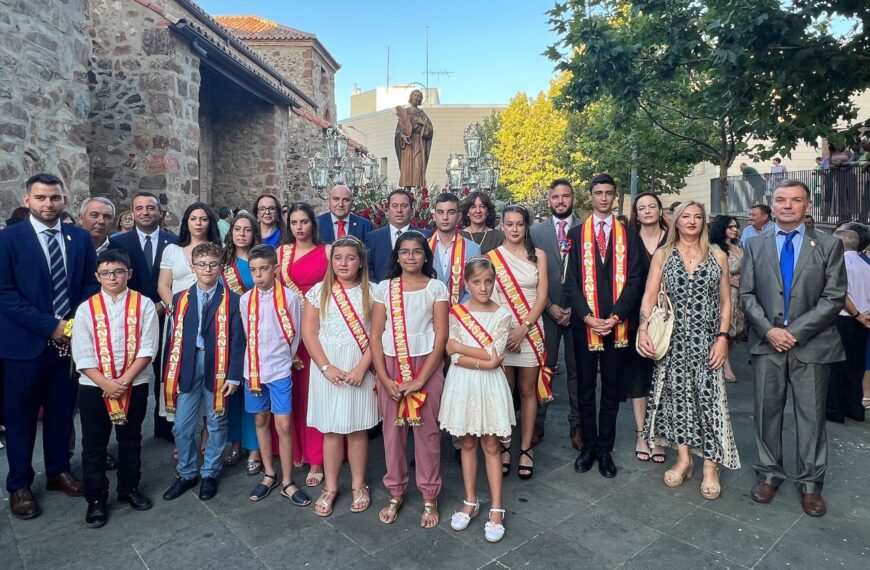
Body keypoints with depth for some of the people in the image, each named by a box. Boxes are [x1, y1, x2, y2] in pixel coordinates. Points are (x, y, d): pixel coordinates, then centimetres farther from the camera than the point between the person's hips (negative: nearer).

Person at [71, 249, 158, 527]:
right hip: (93, 386, 1)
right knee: (93, 444, 10)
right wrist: (106, 384, -15)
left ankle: (129, 489, 32)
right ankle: (96, 499, 25)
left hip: (135, 385, 0)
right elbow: (82, 357, -5)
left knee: (130, 440, 14)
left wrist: (124, 381, -15)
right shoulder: (86, 309, -3)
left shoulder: (144, 305, -6)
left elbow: (147, 349, -9)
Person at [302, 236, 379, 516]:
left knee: (357, 429, 8)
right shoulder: (319, 291, 2)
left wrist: (362, 367, -13)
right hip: (327, 369, 1)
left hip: (360, 369, 0)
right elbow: (308, 332, -2)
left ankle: (358, 485, 24)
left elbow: (377, 335, -3)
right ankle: (330, 487, 23)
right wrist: (326, 367, -10)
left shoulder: (370, 292, 0)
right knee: (331, 430, 8)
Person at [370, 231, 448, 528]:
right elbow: (375, 336, 3)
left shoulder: (436, 288, 0)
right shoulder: (384, 288, 5)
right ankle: (395, 494, 25)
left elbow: (441, 336, -5)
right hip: (391, 367, 2)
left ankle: (430, 498, 20)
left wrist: (420, 380, -11)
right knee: (392, 430, 7)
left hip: (427, 366, -1)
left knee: (427, 431, 4)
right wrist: (384, 378, -7)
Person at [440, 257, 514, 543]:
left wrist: (458, 347, -13)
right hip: (463, 384, 1)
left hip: (489, 386, -1)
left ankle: (496, 509, 18)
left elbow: (493, 359, -14)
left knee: (490, 446, 7)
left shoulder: (502, 315, -6)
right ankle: (470, 501, 29)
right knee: (468, 443, 14)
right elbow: (454, 358, -9)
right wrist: (484, 360, -18)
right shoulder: (455, 313, -3)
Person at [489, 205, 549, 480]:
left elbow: (542, 296, -1)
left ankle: (525, 449, 19)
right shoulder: (492, 256, 3)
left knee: (528, 391, 7)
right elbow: (487, 296, 1)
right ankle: (504, 447, 19)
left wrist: (523, 329, -11)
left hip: (531, 330, 1)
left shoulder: (538, 256, 5)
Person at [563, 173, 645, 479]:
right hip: (584, 322, 0)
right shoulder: (576, 234, 5)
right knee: (585, 387, 8)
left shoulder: (628, 235, 6)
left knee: (612, 388, 9)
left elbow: (634, 279, -1)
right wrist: (587, 316, -11)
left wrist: (616, 316, -12)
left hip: (617, 323, 0)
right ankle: (588, 445, 22)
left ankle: (605, 448, 20)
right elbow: (571, 281, 0)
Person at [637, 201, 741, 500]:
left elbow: (725, 301, 6)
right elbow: (649, 297, -2)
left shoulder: (718, 256, 6)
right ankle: (683, 459, 21)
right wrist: (643, 330, -17)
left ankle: (711, 466, 11)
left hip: (707, 340, 0)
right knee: (676, 394, 6)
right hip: (673, 339, 1)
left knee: (708, 396, -2)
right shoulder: (662, 255, 4)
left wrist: (722, 337, -6)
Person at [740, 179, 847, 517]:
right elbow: (747, 295, 3)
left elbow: (834, 297, -5)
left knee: (811, 415, 7)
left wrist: (795, 331, -13)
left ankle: (810, 483, 21)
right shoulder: (755, 246, 8)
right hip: (767, 343, 1)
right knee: (766, 412, 8)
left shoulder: (829, 246, 3)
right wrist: (768, 330, -11)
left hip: (811, 344, -1)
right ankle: (769, 474, 23)